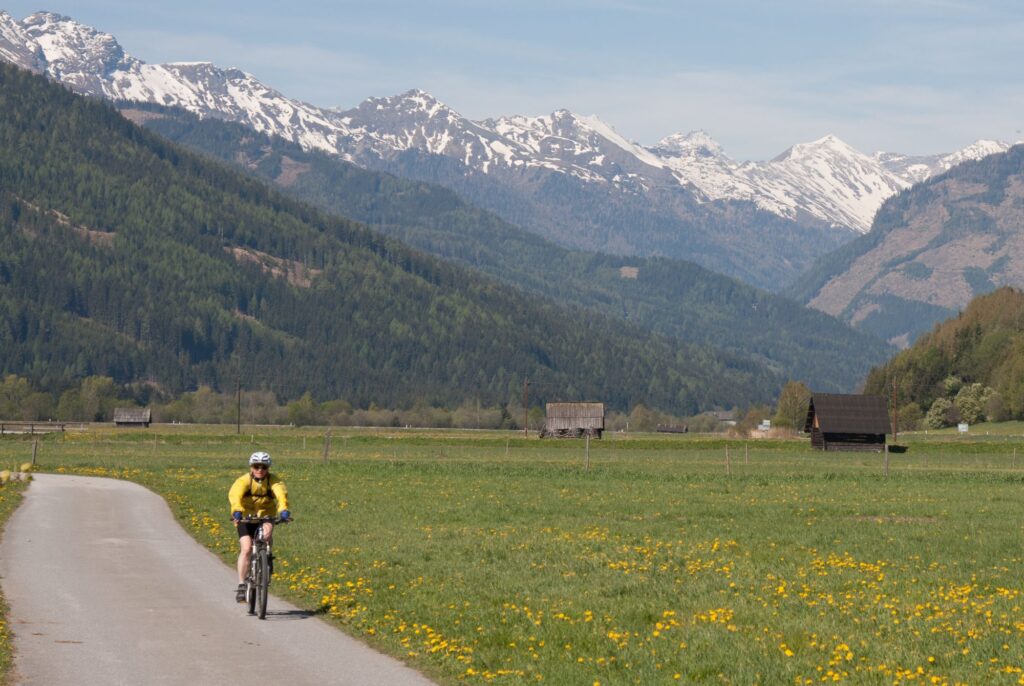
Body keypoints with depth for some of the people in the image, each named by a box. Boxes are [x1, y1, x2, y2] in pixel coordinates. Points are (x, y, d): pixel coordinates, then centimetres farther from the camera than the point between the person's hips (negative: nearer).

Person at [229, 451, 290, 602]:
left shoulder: (274, 482, -16)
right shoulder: (244, 481, -19)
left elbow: (281, 495, -35)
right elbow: (235, 495, -37)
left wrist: (283, 510, -56)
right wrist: (237, 511, -57)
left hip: (265, 517, 1)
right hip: (246, 518, -1)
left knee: (267, 529, -33)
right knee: (246, 548, -18)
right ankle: (241, 585, -12)